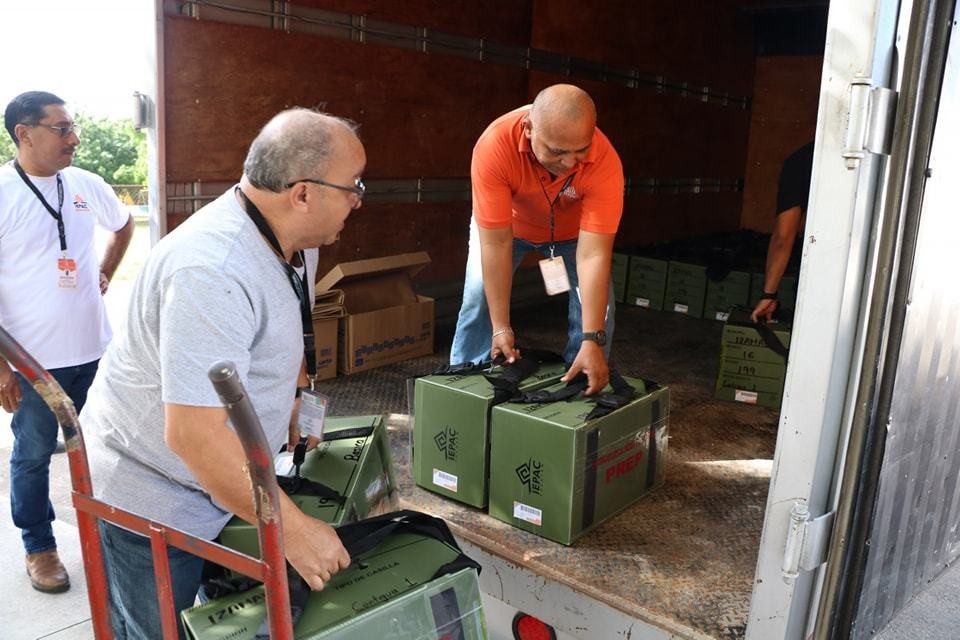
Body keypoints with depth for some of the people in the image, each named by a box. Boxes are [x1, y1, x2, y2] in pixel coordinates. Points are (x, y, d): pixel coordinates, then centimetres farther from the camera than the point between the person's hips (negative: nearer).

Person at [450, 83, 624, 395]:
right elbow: (496, 243, -35)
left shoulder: (605, 163, -38)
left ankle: (585, 389, 8)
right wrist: (501, 327, -34)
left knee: (597, 307, -12)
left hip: (574, 230, 1)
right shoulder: (494, 146, -39)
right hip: (503, 224, 0)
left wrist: (592, 341, -44)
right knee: (478, 298, -11)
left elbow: (593, 256, -38)